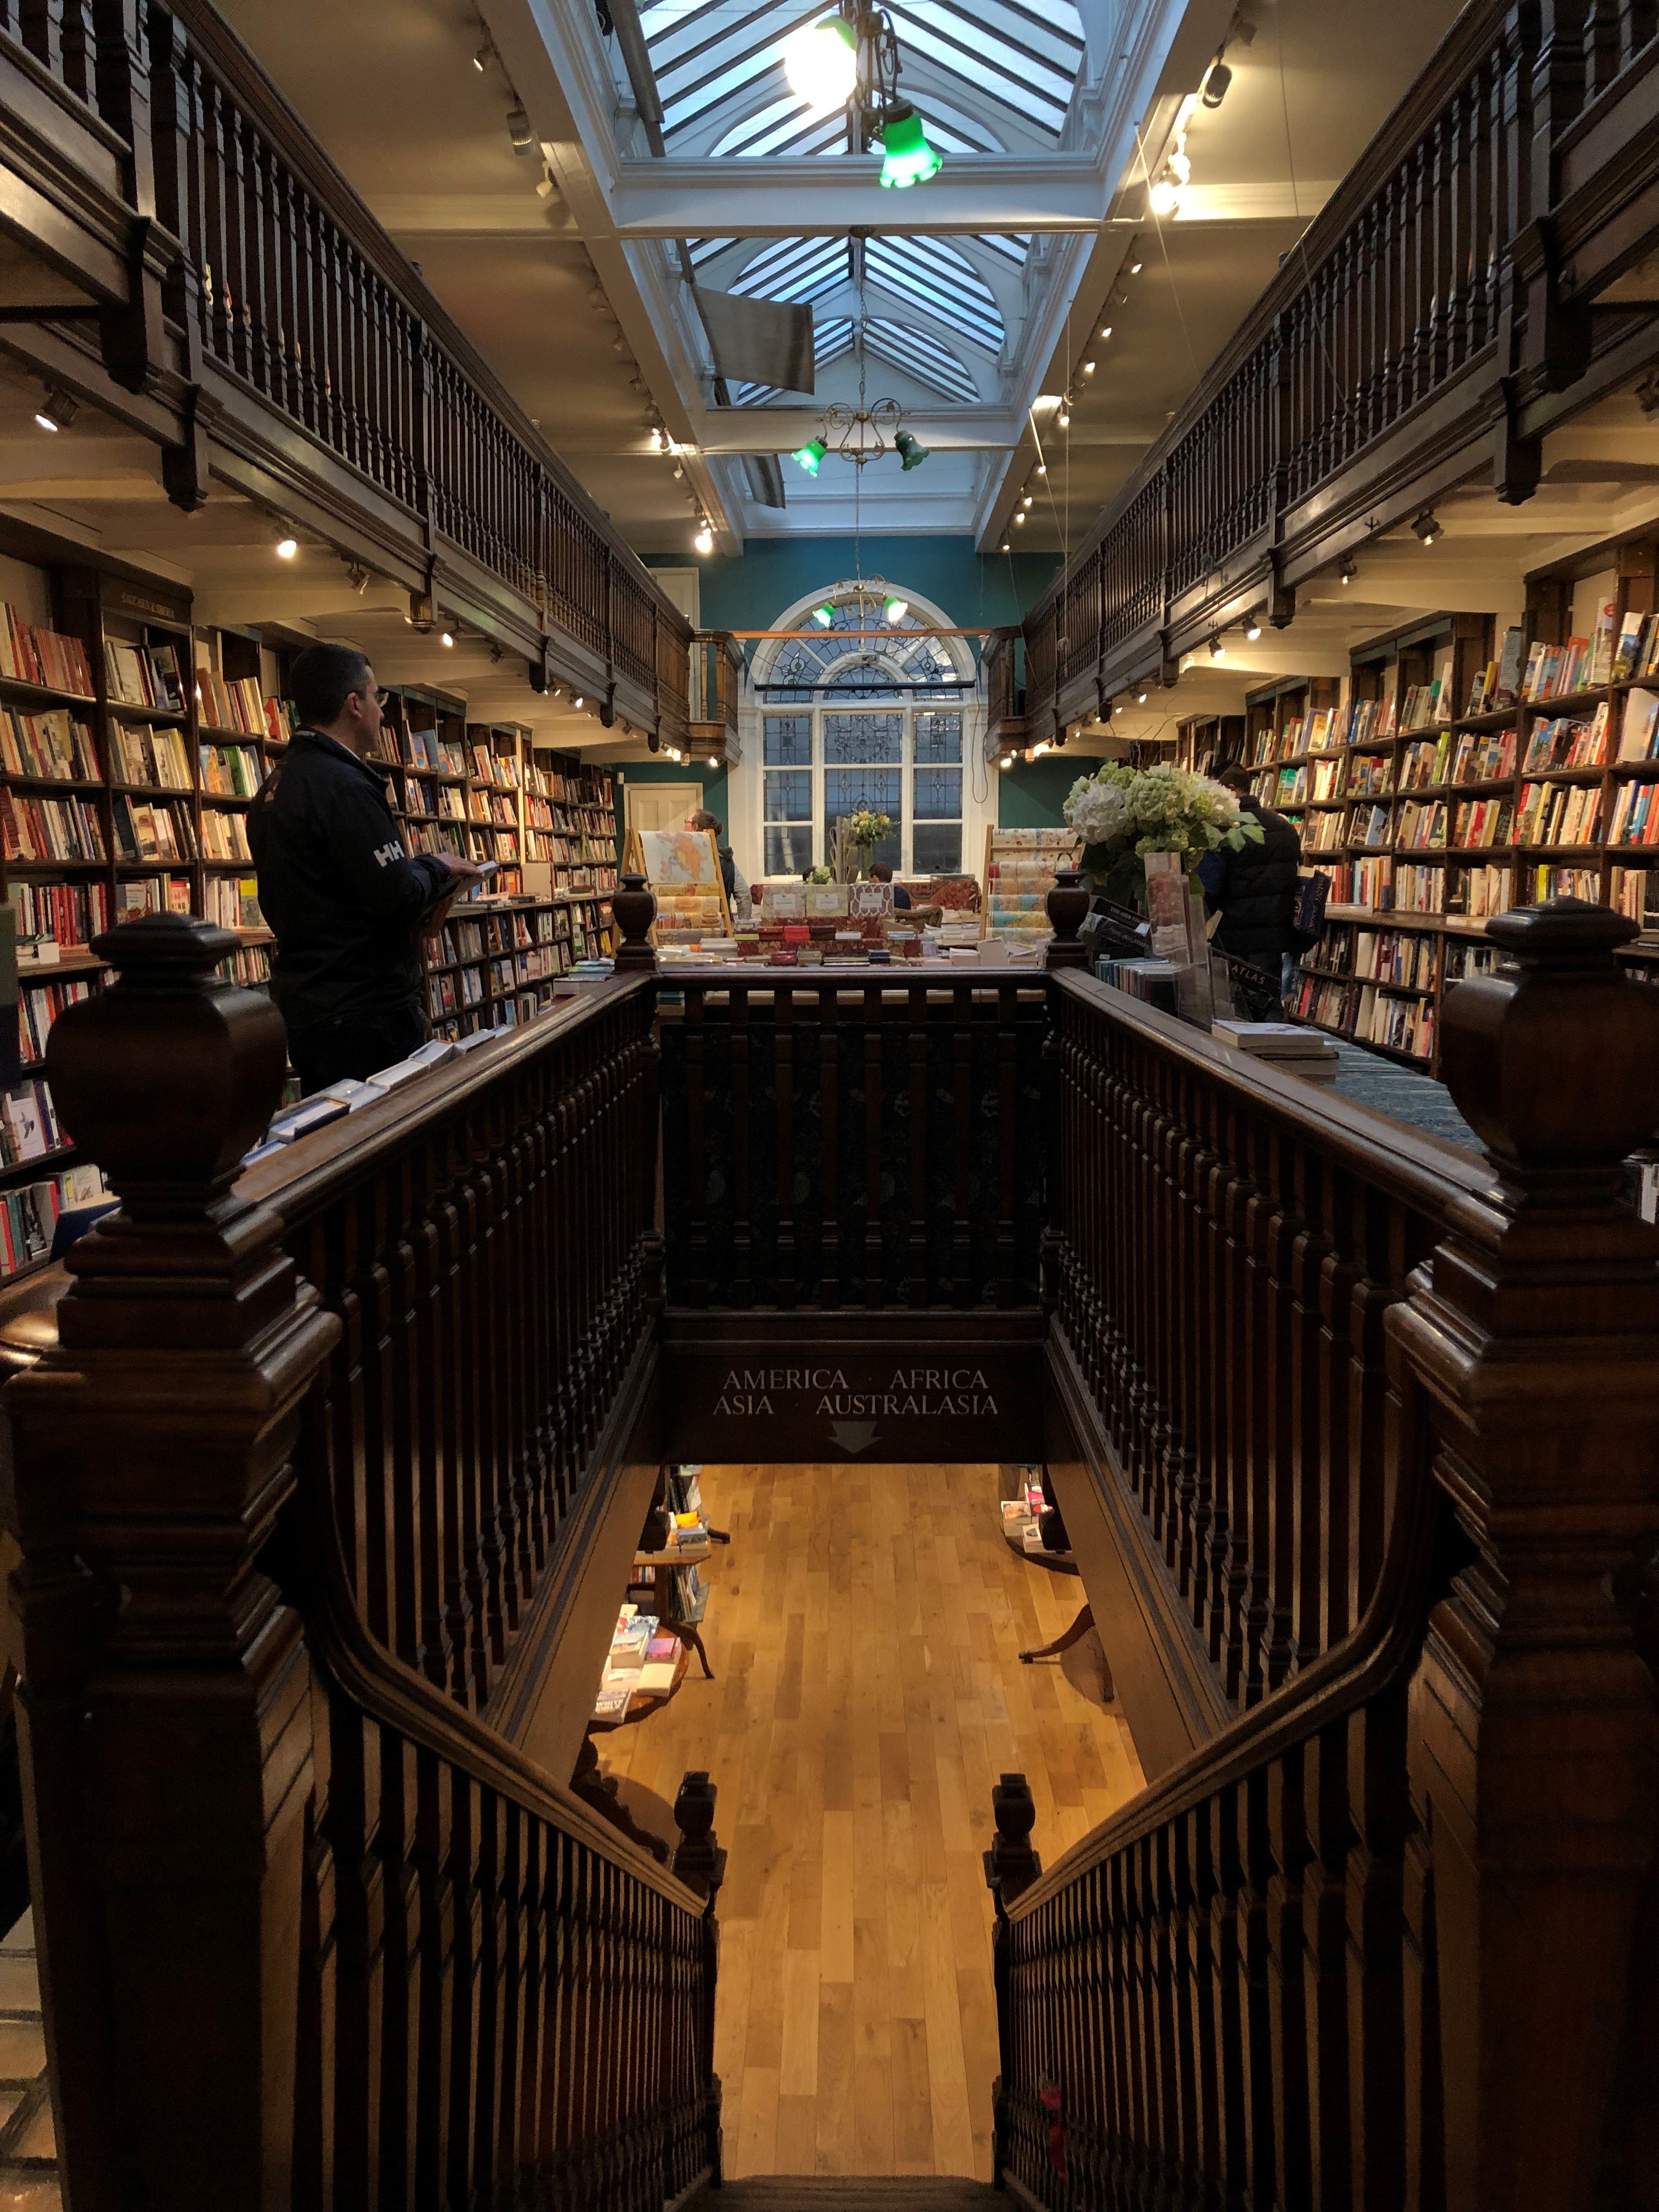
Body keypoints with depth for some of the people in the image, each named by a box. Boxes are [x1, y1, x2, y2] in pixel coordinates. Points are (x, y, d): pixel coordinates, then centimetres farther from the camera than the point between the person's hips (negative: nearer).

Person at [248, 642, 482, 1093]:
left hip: (303, 1005, 10)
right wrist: (435, 866, -2)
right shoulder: (343, 786, -18)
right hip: (363, 1011, -10)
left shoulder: (274, 787, 12)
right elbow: (399, 897, -23)